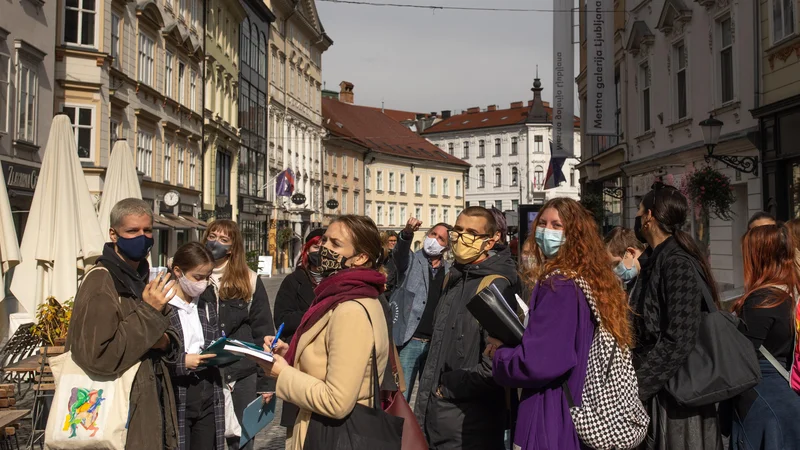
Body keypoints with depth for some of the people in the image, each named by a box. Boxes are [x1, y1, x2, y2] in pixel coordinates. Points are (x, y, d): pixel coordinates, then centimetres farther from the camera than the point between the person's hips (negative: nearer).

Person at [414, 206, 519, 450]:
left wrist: (448, 387, -14)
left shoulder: (497, 286, -19)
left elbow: (495, 365, -26)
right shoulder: (452, 279, 10)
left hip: (470, 427, -8)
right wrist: (425, 405, 15)